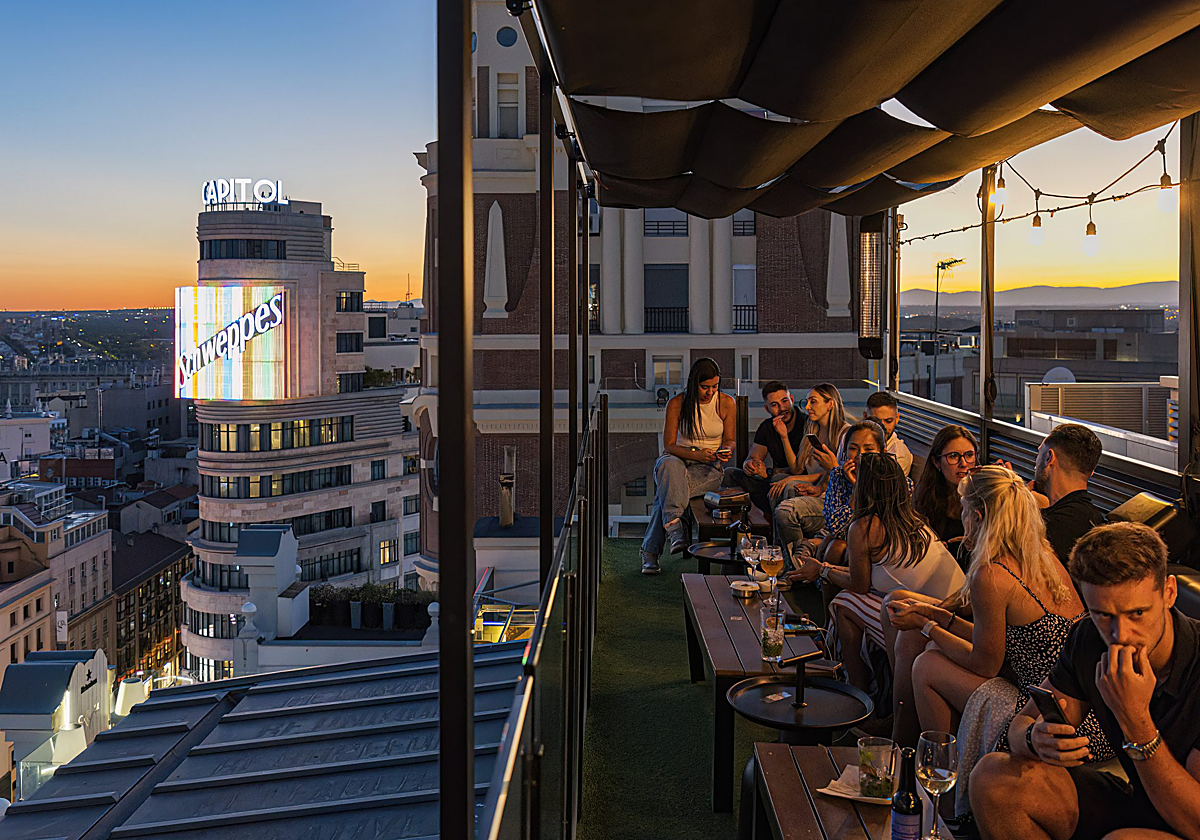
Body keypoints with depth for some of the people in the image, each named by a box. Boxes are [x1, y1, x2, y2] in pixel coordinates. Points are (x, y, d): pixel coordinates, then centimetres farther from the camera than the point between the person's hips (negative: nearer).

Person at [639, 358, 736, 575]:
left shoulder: (726, 403, 0)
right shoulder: (677, 404, -3)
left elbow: (730, 440, 9)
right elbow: (669, 445, -4)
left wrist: (725, 451, -16)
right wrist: (696, 454, -21)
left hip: (710, 468, -1)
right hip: (679, 459, 1)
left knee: (667, 490, -32)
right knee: (669, 465, -40)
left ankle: (650, 551, -33)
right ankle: (674, 526, -49)